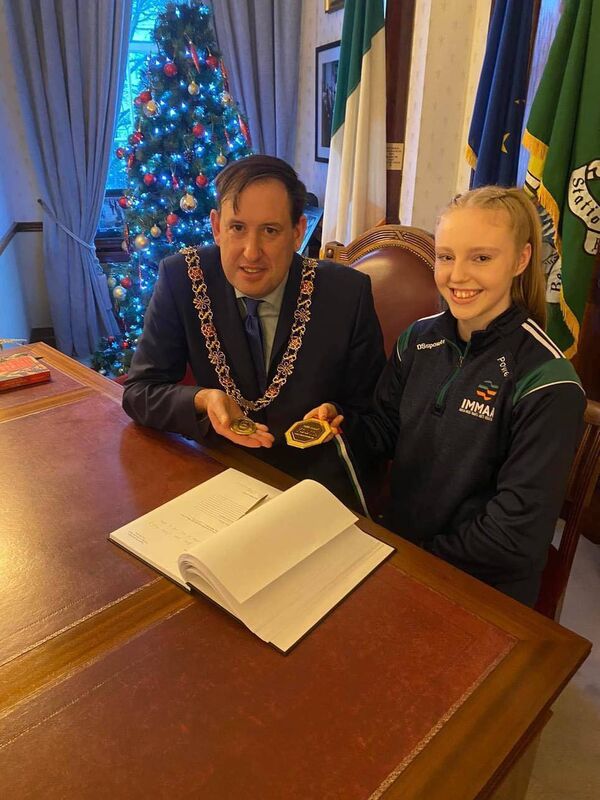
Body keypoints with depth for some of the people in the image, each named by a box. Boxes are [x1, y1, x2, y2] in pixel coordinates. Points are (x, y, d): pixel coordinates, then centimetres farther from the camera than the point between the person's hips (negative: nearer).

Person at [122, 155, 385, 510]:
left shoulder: (347, 293, -11)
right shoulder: (182, 278, -9)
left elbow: (369, 412, 0)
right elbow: (138, 392, -6)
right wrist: (203, 400, -25)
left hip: (316, 479, 0)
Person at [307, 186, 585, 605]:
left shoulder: (546, 381, -20)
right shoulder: (420, 338, -3)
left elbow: (519, 529, -19)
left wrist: (426, 556, -13)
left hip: (484, 587, -4)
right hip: (399, 544, 5)